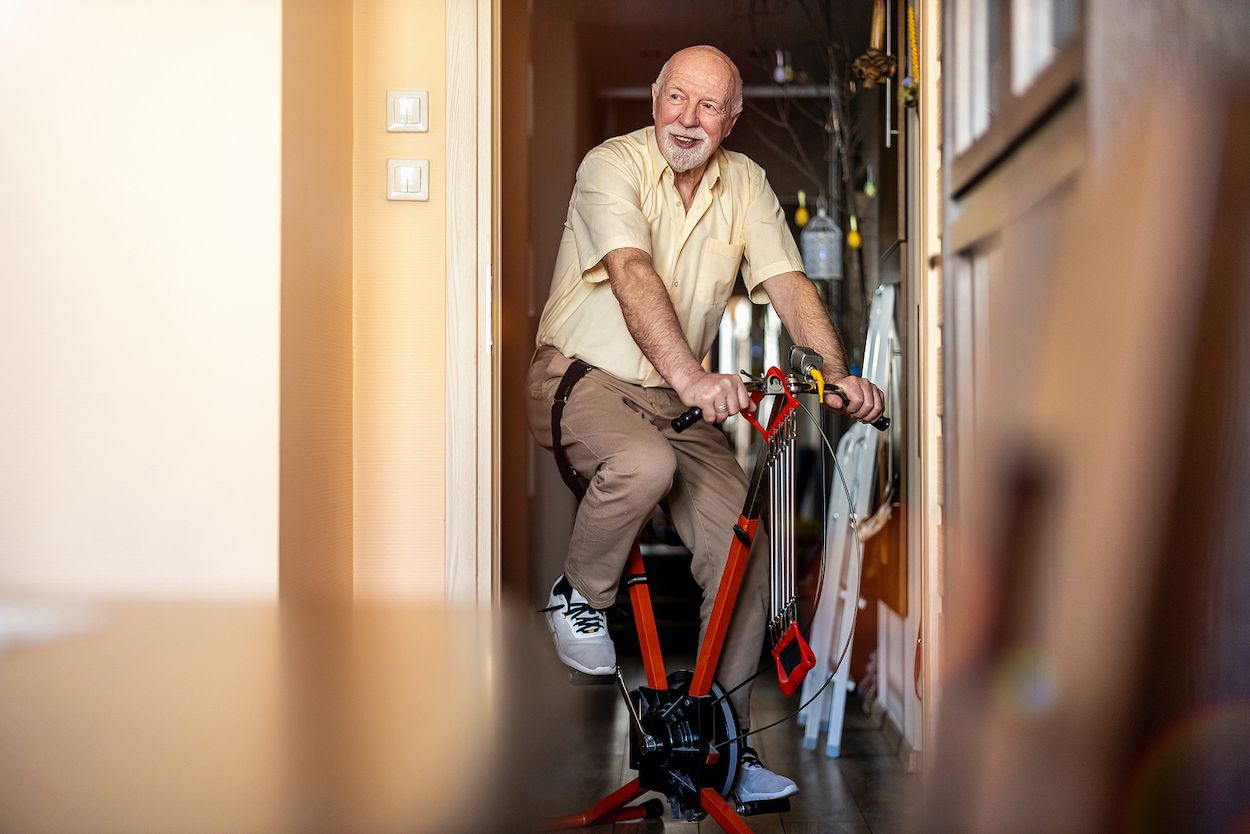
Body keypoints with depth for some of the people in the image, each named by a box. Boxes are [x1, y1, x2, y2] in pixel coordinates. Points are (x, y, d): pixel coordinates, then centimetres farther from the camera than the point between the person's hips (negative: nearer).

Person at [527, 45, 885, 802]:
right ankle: (579, 598, -6)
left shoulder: (746, 183, 3)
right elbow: (634, 277, -29)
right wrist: (692, 379, -44)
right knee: (646, 464, -37)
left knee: (744, 549, -9)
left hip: (679, 397, 5)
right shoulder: (612, 166, -13)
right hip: (583, 375, -5)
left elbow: (789, 285, -5)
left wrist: (838, 377, -22)